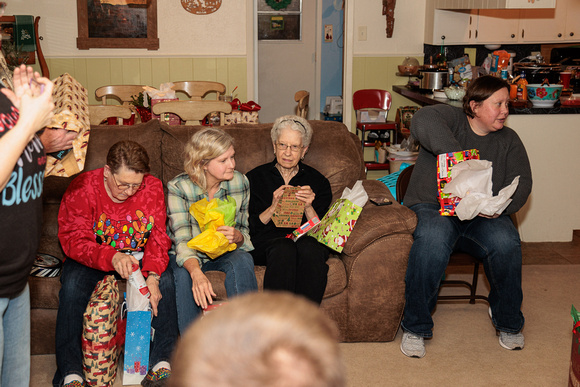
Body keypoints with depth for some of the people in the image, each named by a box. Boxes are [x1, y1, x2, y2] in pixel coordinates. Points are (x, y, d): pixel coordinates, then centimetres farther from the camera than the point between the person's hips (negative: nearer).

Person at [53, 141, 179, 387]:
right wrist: (112, 258, -41)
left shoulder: (153, 187, -10)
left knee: (164, 278, -27)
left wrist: (152, 275, -28)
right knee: (73, 284, -31)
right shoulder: (82, 188, -18)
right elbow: (74, 241, -22)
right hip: (93, 259, -1)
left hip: (139, 256, 2)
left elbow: (158, 237, -9)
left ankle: (162, 361, -21)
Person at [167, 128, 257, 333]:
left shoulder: (240, 182, -9)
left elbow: (245, 232, 0)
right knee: (183, 275, -35)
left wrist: (237, 237, -27)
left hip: (225, 253, 2)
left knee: (243, 261, -31)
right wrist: (197, 273, -49)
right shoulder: (178, 187, -19)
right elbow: (182, 240, -28)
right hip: (189, 256, -2)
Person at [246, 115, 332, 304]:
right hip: (267, 242, -1)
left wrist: (308, 207, -8)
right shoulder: (255, 178, 17)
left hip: (307, 240, 1)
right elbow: (249, 227, 8)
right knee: (284, 248, -37)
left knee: (309, 248, -36)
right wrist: (273, 208, -8)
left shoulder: (318, 181, 19)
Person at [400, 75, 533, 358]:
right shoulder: (450, 118, 0)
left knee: (506, 243, -29)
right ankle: (415, 326, -20)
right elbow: (422, 121, -23)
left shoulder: (508, 140, 15)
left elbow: (522, 181, 6)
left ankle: (508, 321, -1)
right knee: (433, 239, -37)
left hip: (483, 218, 3)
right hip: (433, 208, -3)